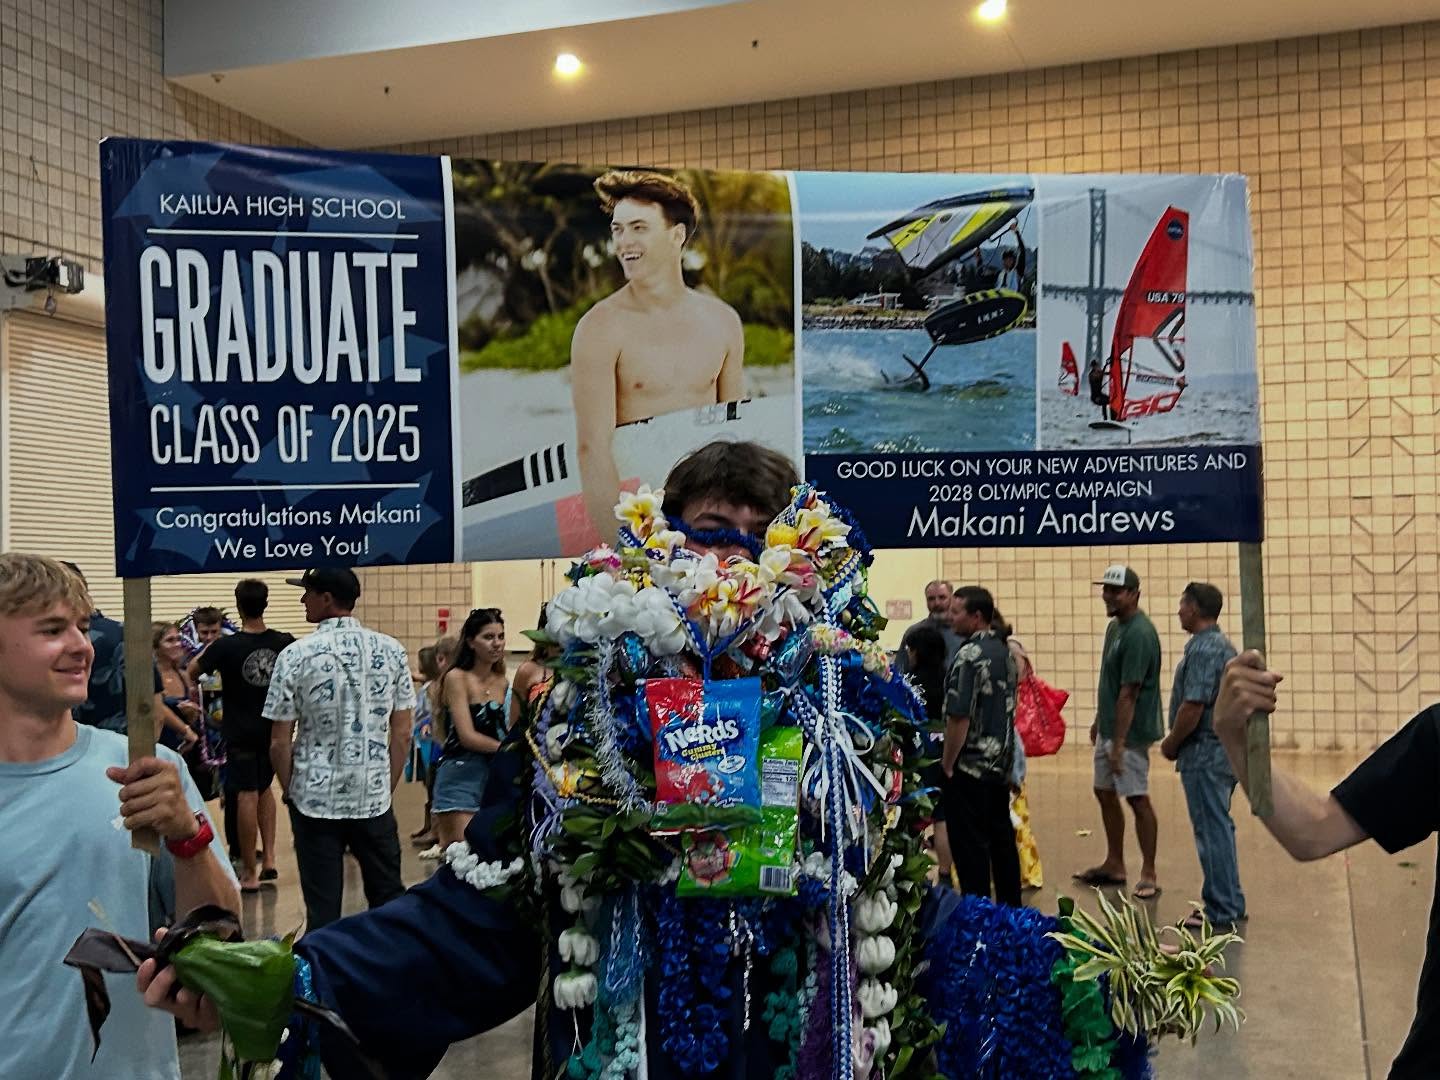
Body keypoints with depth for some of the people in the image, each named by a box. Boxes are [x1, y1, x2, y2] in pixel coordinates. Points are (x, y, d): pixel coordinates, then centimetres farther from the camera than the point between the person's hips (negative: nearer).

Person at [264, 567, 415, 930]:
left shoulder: (296, 656, -9)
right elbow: (402, 734, 1)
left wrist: (290, 790, 9)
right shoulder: (391, 651, -2)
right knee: (389, 900, 15)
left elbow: (280, 743, -7)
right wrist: (387, 786, 12)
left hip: (315, 799, -2)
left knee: (323, 908, 8)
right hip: (374, 797, 2)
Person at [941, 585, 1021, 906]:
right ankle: (1010, 907, 25)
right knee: (1001, 837, 16)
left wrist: (947, 763, -12)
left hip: (970, 765, -9)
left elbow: (959, 716, -21)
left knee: (969, 843, 0)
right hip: (1001, 764, 9)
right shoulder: (1003, 652, 9)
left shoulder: (970, 655, -17)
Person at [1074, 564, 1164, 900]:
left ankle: (1148, 875, 9)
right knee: (1105, 793, 16)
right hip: (1108, 728, 10)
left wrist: (1119, 743, -21)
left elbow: (1128, 694, -22)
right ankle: (1114, 865, 28)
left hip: (1130, 731, -10)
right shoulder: (1115, 626, 10)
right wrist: (1098, 721, 21)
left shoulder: (1139, 633, -20)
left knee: (1137, 799, -2)